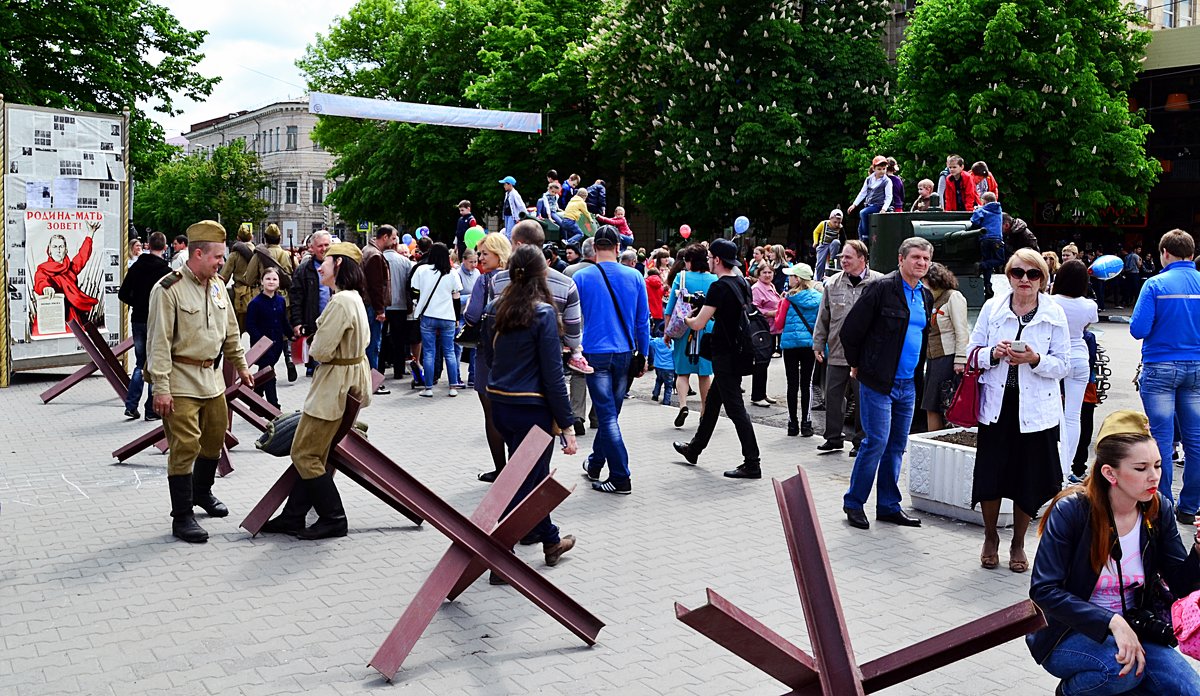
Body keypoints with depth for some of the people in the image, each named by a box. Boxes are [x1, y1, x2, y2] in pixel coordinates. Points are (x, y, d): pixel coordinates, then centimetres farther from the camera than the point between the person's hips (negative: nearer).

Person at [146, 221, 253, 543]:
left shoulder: (218, 286, 8)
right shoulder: (168, 289, -15)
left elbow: (230, 332, 20)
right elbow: (159, 342, -17)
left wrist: (241, 366, 24)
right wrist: (161, 388, -20)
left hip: (211, 377, 8)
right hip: (181, 379, -8)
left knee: (215, 438, 18)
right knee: (185, 446, -7)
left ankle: (202, 492, 40)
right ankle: (182, 518, 1)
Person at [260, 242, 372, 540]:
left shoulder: (340, 302, -22)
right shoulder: (354, 298, 10)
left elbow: (320, 351, -22)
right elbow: (363, 340, 20)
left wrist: (315, 345, 0)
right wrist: (330, 350, 9)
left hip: (336, 381, -10)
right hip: (353, 375, 10)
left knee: (304, 454, -2)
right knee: (316, 453, 13)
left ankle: (334, 519, 5)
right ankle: (293, 517, 20)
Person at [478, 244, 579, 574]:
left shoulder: (495, 309, 3)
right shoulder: (543, 313, -16)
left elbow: (487, 356, 14)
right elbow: (553, 374, -16)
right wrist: (566, 425, -11)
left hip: (499, 404, 7)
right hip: (532, 408, -7)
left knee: (533, 473, 23)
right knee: (525, 481, 4)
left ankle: (551, 540, 40)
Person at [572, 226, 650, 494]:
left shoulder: (581, 277, -5)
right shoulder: (634, 277, 0)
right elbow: (643, 320, 4)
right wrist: (643, 355, 12)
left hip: (595, 353, -3)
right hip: (625, 353, 3)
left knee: (607, 415, -1)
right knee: (611, 412, 17)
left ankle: (621, 478, -4)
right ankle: (595, 464, 33)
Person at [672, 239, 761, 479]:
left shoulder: (719, 287, -18)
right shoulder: (742, 283, 9)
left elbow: (698, 324, -17)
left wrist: (686, 318, 4)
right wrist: (706, 311, 16)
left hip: (726, 355, -9)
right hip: (738, 352, 9)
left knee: (735, 407, -5)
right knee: (712, 402, 21)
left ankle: (752, 463, -4)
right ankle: (694, 449, 36)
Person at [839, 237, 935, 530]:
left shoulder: (926, 296, 11)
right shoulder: (882, 288, -12)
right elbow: (851, 328, -11)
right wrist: (857, 364, -2)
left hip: (907, 384, 7)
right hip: (878, 382, -7)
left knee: (897, 445, 11)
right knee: (876, 441, -7)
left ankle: (888, 506, 21)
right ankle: (853, 502, 7)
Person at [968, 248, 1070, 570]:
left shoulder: (1055, 314, 0)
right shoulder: (992, 307, 3)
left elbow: (1062, 364, -1)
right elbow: (974, 352, 6)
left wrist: (1035, 360, -19)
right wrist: (993, 353, -15)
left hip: (1035, 409, -1)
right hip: (996, 405, 1)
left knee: (1029, 480, 6)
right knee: (990, 474, 3)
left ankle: (1018, 544, 26)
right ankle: (990, 538, 26)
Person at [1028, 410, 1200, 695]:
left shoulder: (1158, 510, -4)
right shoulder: (1071, 511, -18)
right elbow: (1043, 590, -20)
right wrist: (1112, 622, -29)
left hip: (1131, 631, 4)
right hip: (1067, 636, -4)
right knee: (1123, 668, -32)